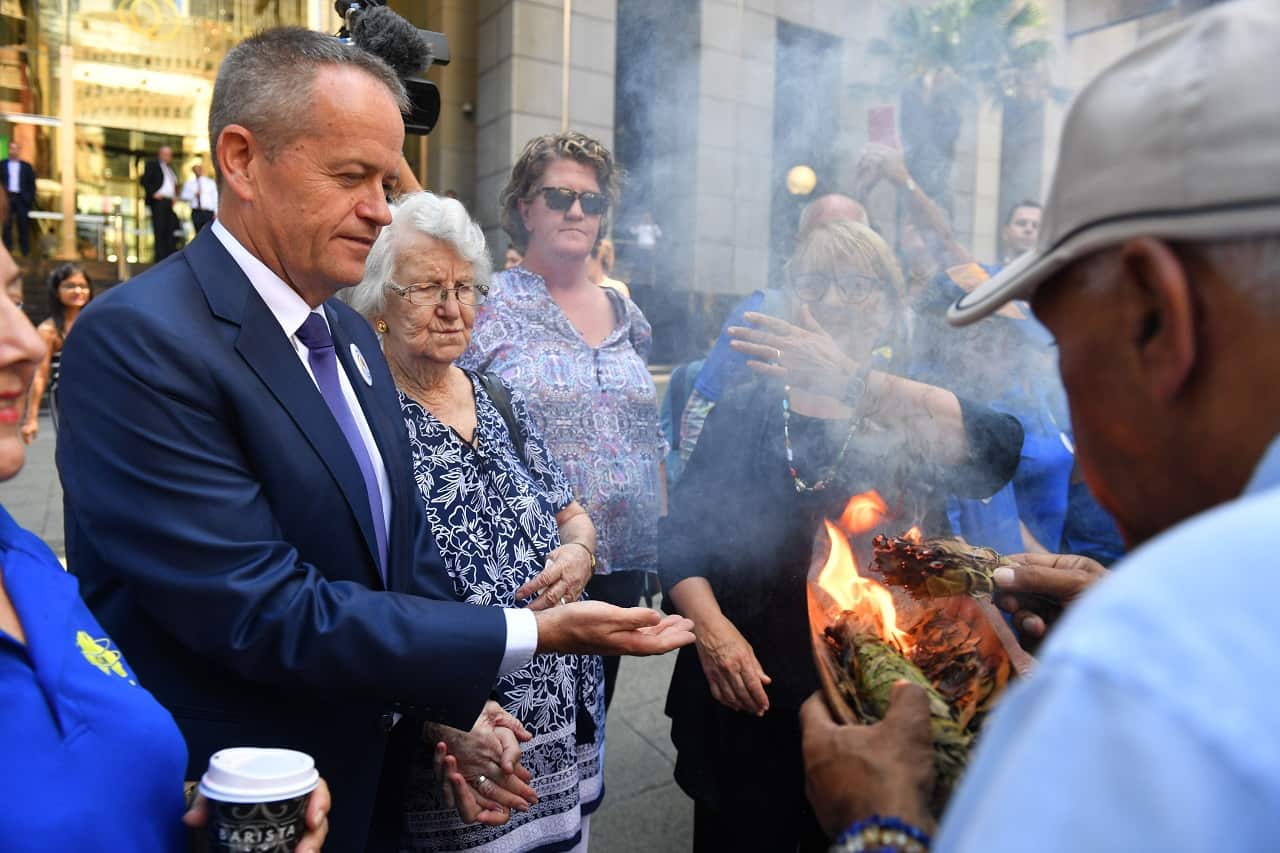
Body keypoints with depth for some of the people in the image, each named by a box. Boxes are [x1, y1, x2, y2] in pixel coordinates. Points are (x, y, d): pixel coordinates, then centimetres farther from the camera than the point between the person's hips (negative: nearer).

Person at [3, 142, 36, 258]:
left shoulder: (26, 166, 7)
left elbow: (32, 184, 7)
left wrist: (30, 199, -2)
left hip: (22, 199, -1)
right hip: (7, 197, 1)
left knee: (23, 225, 2)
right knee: (6, 224, 1)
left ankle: (25, 251, 9)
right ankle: (7, 249, 6)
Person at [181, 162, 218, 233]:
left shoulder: (210, 182, 9)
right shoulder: (188, 183, 12)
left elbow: (215, 198, 5)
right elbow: (184, 197, 6)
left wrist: (216, 212, -3)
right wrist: (194, 195, -12)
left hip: (208, 212, -1)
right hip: (196, 213, 1)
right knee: (198, 233, 1)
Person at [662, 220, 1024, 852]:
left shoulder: (913, 415, -1)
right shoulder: (746, 410, 3)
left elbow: (999, 449, -23)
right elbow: (681, 534, 2)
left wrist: (857, 384, -35)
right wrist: (708, 624, -16)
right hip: (751, 705, 1)